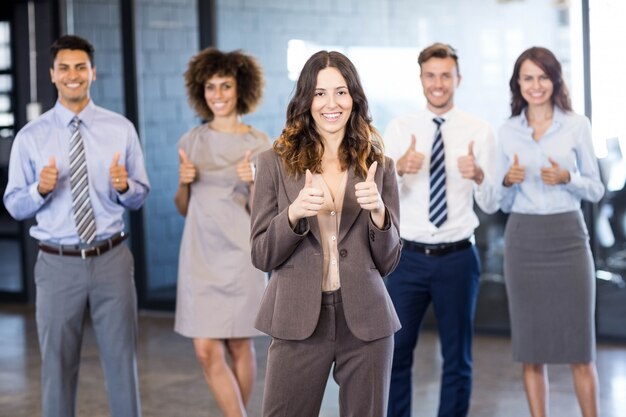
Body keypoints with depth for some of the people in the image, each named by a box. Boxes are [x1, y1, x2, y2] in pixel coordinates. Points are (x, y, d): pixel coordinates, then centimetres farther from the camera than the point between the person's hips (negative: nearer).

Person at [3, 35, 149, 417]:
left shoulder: (121, 129, 3)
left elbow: (140, 196, 7)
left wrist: (123, 186, -15)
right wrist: (41, 189, -16)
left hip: (112, 259, 1)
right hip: (58, 263, 0)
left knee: (122, 359, 7)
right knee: (58, 364, 9)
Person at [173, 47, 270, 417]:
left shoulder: (258, 144, -1)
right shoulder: (192, 141, 7)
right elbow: (183, 209, 12)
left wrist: (253, 181, -20)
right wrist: (184, 182, -7)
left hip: (239, 254, -2)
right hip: (199, 255, 2)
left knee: (239, 346, 8)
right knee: (206, 351, -5)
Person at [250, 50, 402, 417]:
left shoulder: (378, 165, 4)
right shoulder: (276, 162, 1)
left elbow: (388, 262, 5)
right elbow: (262, 256, -1)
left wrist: (378, 212, -13)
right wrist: (294, 213, -18)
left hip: (365, 321, 1)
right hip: (299, 320, -1)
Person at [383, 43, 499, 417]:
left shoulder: (480, 132, 0)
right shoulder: (400, 129, 2)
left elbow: (491, 205, -2)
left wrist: (478, 176, -23)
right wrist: (399, 169, -26)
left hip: (458, 257, 0)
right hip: (410, 257, 0)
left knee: (458, 357, 11)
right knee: (396, 352, 5)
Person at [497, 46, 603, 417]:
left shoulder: (577, 126, 2)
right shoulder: (507, 132, 7)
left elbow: (597, 190, 4)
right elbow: (504, 203, 10)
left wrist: (567, 178, -15)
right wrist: (508, 181, -11)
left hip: (568, 238, -2)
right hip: (523, 242, 2)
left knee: (580, 349, 0)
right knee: (530, 350, 5)